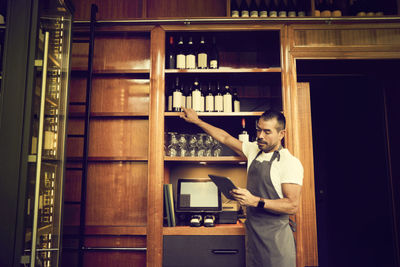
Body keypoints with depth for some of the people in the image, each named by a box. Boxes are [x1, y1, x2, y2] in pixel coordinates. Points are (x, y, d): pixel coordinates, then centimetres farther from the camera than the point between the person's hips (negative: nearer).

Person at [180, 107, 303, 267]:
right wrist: (196, 120, 19)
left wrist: (256, 201, -26)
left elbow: (293, 206, -19)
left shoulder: (290, 162, -14)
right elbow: (225, 138, 16)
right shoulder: (254, 150, 7)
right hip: (252, 231, 6)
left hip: (275, 237, -6)